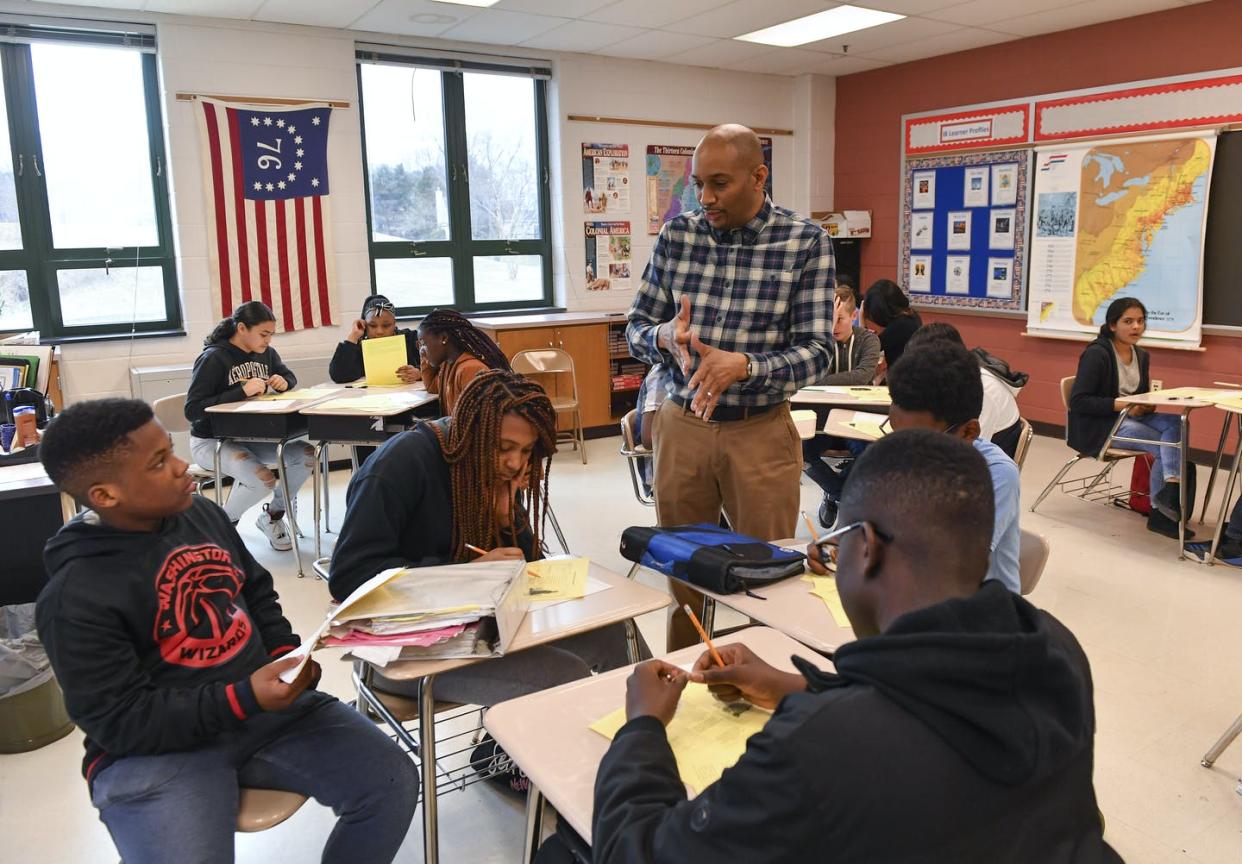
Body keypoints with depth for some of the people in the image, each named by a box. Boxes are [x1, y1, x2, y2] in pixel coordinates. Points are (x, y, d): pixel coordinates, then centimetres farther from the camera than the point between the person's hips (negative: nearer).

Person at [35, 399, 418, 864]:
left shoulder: (199, 512, 2)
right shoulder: (76, 597, -16)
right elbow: (121, 721, -16)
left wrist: (286, 652, -2)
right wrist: (243, 698, -26)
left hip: (264, 704, 5)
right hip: (156, 747, -5)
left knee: (393, 782, -7)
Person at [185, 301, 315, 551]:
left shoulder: (265, 353, 3)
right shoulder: (213, 359, -18)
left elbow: (289, 376, 22)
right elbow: (192, 410, -24)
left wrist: (284, 382, -5)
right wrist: (242, 392, -31)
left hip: (250, 435, 7)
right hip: (212, 441, -7)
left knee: (306, 454, -14)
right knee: (263, 479, -31)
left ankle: (272, 516, 8)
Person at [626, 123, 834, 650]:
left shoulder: (806, 242, -8)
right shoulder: (676, 235, 0)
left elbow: (815, 353, -12)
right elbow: (636, 329, 4)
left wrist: (741, 365, -30)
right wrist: (666, 337, -20)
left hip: (761, 433, -2)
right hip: (682, 426, 3)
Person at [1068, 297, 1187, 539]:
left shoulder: (1142, 356, 11)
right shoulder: (1096, 354, -13)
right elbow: (1078, 401, -18)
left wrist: (1147, 405, -6)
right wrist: (1122, 405, -23)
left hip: (1130, 418, 7)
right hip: (1096, 426, -7)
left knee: (1176, 423, -22)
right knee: (1165, 445, -23)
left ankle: (1171, 486, -31)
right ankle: (1160, 513, -18)